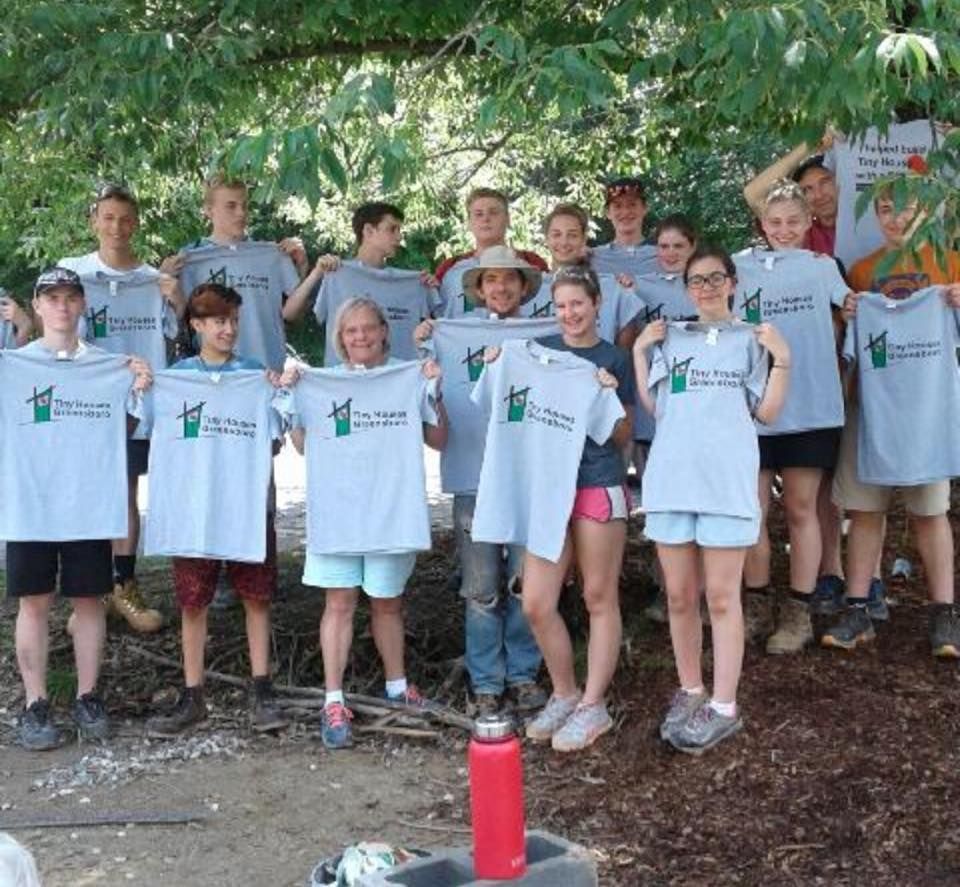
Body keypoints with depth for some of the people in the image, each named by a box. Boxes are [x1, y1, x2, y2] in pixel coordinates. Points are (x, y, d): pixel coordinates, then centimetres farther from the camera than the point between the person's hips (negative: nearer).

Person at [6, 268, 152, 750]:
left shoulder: (111, 366, 6)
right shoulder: (12, 365, 3)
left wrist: (142, 389, -8)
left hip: (90, 505, 1)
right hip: (29, 506, -1)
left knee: (88, 600, 7)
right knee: (34, 602, 4)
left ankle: (87, 697, 19)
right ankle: (35, 704, 13)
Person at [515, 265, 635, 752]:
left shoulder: (615, 359, 3)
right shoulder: (539, 350, 9)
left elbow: (622, 437, 6)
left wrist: (610, 397, -12)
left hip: (600, 485, -2)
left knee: (600, 598, 5)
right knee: (535, 604, -1)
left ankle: (593, 705, 17)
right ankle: (564, 694, 20)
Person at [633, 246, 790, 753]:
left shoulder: (751, 339, 9)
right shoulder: (669, 339, 15)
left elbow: (766, 412, 4)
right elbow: (652, 405, 9)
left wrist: (781, 358, -6)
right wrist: (639, 351, 5)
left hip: (727, 482, -3)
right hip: (670, 479, 3)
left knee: (722, 598, -1)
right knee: (680, 597, 8)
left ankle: (723, 707, 6)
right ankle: (690, 692, 22)